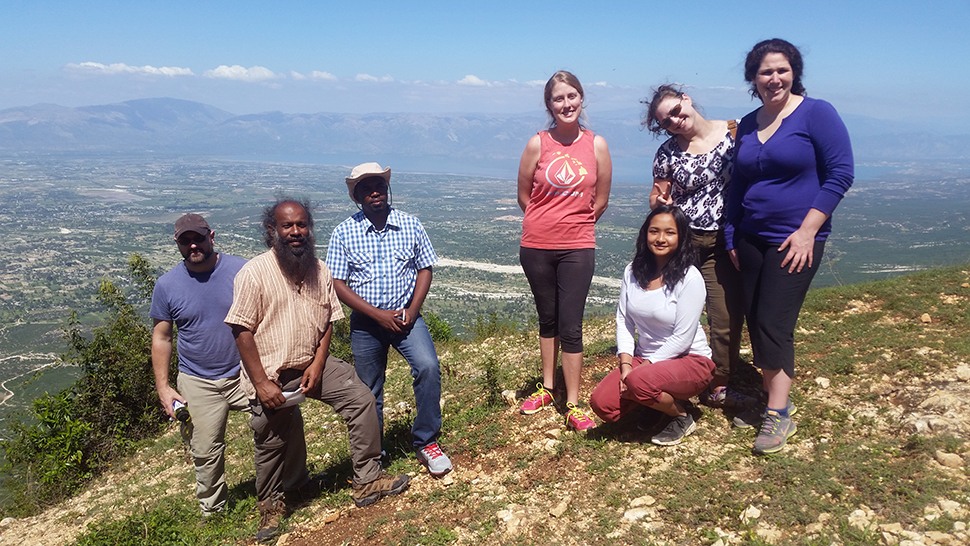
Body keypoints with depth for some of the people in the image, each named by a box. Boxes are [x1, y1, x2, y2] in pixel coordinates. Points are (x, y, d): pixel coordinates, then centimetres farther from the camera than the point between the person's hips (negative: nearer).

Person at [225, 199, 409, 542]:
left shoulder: (319, 270, 1)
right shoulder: (254, 273, -16)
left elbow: (328, 322, 5)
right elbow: (242, 331, -16)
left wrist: (318, 365, -8)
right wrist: (261, 383, -18)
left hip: (312, 364, 4)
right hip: (271, 375, -4)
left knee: (361, 399, -8)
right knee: (273, 444, 9)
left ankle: (367, 481, 4)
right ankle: (271, 507, 36)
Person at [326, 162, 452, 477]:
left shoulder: (410, 225, 0)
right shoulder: (344, 233, -4)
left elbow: (425, 269, 4)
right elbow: (338, 284, -6)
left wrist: (412, 310, -10)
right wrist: (378, 315, -13)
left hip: (405, 316, 0)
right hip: (366, 322, 0)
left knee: (428, 367, -23)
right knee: (369, 391, 10)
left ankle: (426, 442, -6)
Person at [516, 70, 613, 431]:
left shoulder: (596, 145, -2)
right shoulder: (538, 144, -3)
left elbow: (601, 200, 5)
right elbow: (524, 195, 4)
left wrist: (575, 225, 11)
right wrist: (549, 224, 9)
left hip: (577, 248, -1)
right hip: (536, 246, 1)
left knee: (570, 327, -1)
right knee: (548, 320, 16)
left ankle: (573, 405, 7)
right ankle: (547, 389, 31)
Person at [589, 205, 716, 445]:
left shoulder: (689, 278, -16)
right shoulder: (633, 272, 1)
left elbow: (682, 338, -17)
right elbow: (624, 320, 1)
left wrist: (640, 369, -17)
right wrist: (626, 366, -11)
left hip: (689, 360, -5)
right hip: (644, 359, 6)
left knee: (639, 381, -35)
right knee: (602, 403, -15)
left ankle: (682, 416, -3)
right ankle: (659, 397, 13)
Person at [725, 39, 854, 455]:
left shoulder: (816, 113, -7)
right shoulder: (747, 126, 11)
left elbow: (840, 174, -11)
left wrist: (807, 230, -17)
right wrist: (731, 238, 12)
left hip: (795, 240, -6)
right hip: (751, 239, 6)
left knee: (773, 323, -7)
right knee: (755, 322, 8)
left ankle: (779, 413, 6)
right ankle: (772, 398, 24)